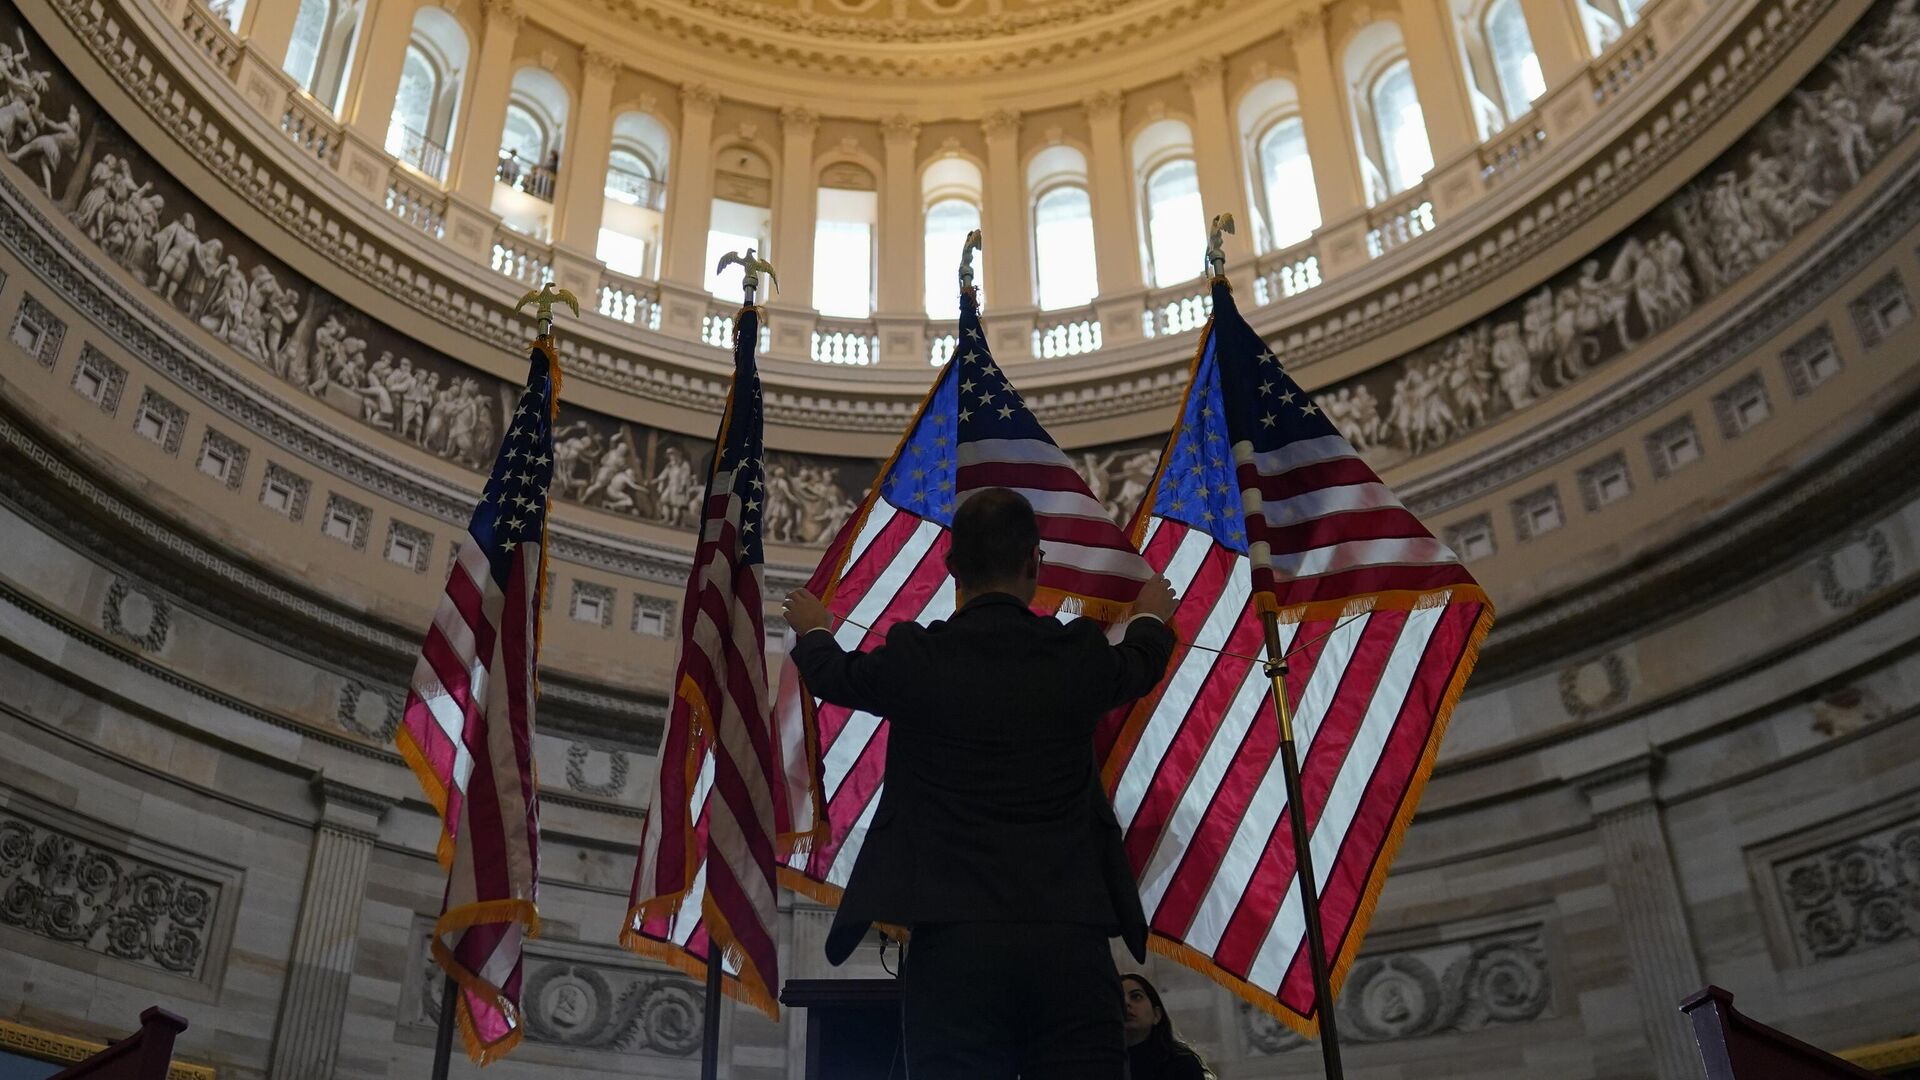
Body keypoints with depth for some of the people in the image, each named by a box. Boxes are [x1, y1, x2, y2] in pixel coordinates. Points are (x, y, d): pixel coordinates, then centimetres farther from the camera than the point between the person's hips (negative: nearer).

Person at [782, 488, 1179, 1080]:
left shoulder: (916, 657, 0)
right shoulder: (1078, 654, 3)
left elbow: (832, 674, 22)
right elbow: (1139, 666, 28)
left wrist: (813, 630, 46)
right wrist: (1152, 617, 52)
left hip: (953, 941, -1)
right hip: (1071, 942, 1)